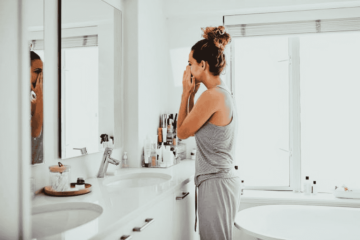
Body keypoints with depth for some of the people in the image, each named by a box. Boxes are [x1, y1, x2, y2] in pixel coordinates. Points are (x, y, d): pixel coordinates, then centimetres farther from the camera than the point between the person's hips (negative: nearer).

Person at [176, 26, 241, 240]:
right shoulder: (224, 93, 10)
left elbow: (182, 132, -9)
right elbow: (193, 127, 17)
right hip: (225, 180, 10)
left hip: (216, 183, -10)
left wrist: (186, 92, -4)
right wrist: (192, 94, 10)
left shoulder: (212, 96, -19)